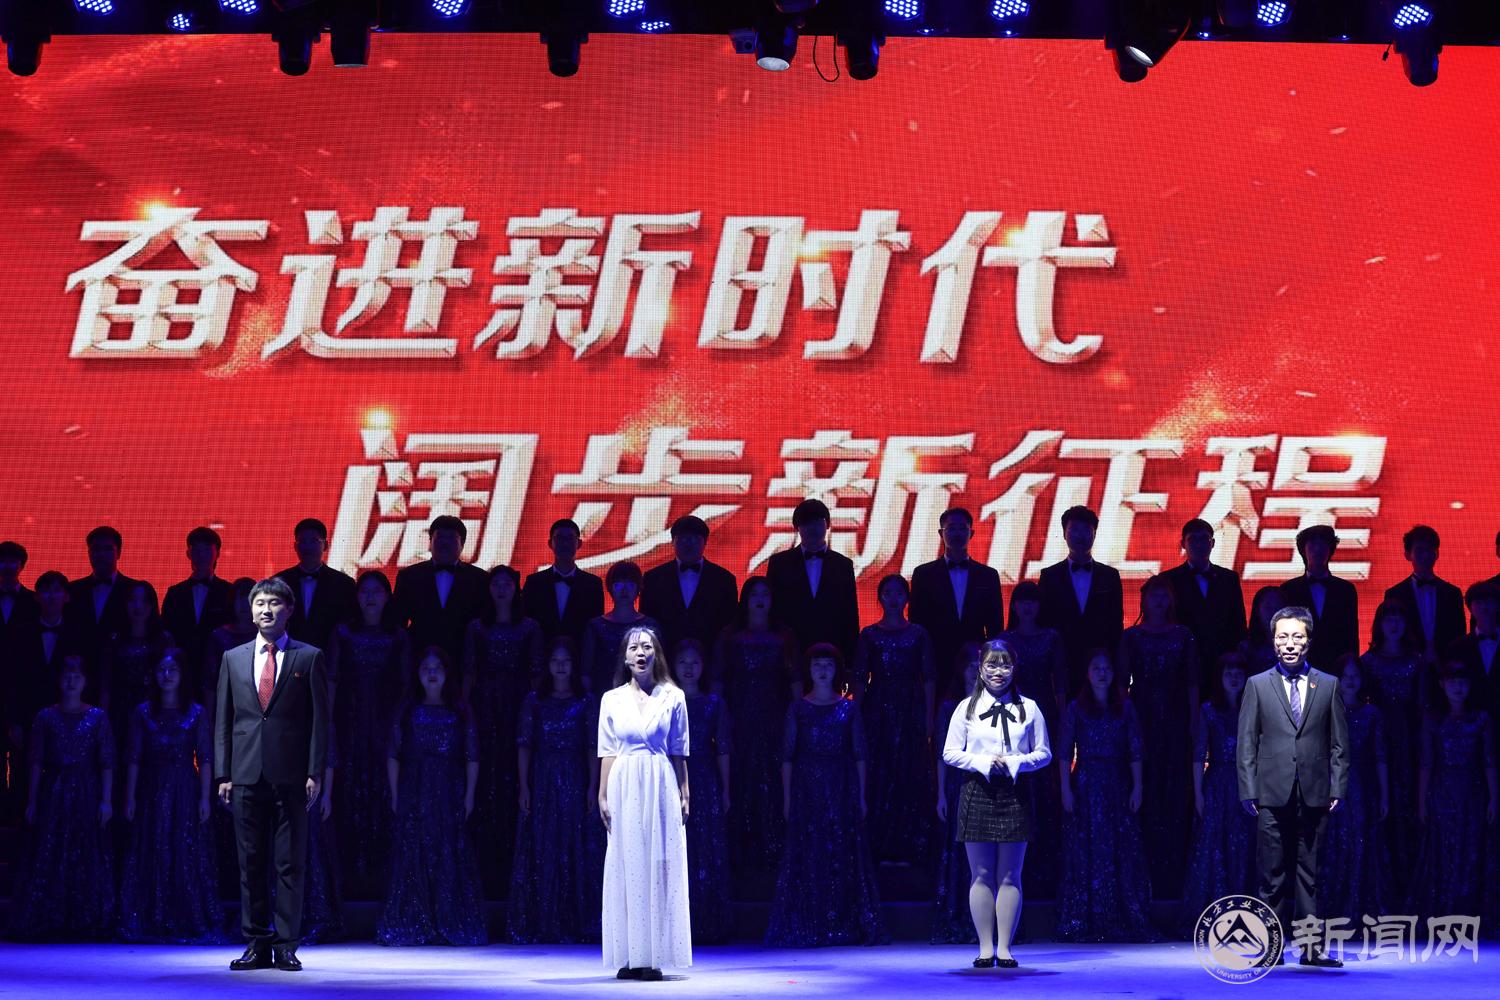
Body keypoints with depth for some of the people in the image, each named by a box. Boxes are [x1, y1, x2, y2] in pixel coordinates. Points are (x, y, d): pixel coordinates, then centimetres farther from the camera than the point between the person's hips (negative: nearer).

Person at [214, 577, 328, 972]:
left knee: (290, 865, -1)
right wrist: (223, 774, 4)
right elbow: (223, 720, 12)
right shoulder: (233, 658, 13)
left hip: (290, 776, -2)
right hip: (247, 776, 3)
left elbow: (320, 718, 2)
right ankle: (257, 944, 9)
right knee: (251, 865, 4)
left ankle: (286, 946, 4)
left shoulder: (309, 658, 5)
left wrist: (315, 773, -6)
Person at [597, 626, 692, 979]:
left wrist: (684, 795, 1)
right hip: (624, 788, 1)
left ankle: (653, 956, 0)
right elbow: (607, 752, 6)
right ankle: (629, 958, 4)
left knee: (659, 868, -2)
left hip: (660, 788, -1)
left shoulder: (673, 697, 4)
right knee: (626, 868, 1)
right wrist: (603, 795, 1)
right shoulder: (612, 699, 6)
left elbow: (679, 751, 5)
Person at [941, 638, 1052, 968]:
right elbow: (950, 752, 5)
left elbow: (1044, 753, 8)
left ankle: (1004, 948, 6)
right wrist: (982, 762, -11)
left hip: (1014, 792, 0)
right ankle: (985, 948, 7)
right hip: (977, 792, 0)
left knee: (1010, 876, 1)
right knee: (981, 874, 2)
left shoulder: (1028, 708, 6)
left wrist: (1016, 762, -10)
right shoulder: (967, 708, 6)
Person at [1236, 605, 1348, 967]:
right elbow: (1246, 744, 5)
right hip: (1273, 797, -1)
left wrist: (1337, 788, 1)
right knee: (1273, 876, 1)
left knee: (1309, 874, 3)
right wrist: (1249, 792, -2)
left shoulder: (1328, 685, 10)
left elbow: (1339, 744, 9)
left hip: (1314, 796, 1)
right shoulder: (1257, 685, 7)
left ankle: (1312, 946, 3)